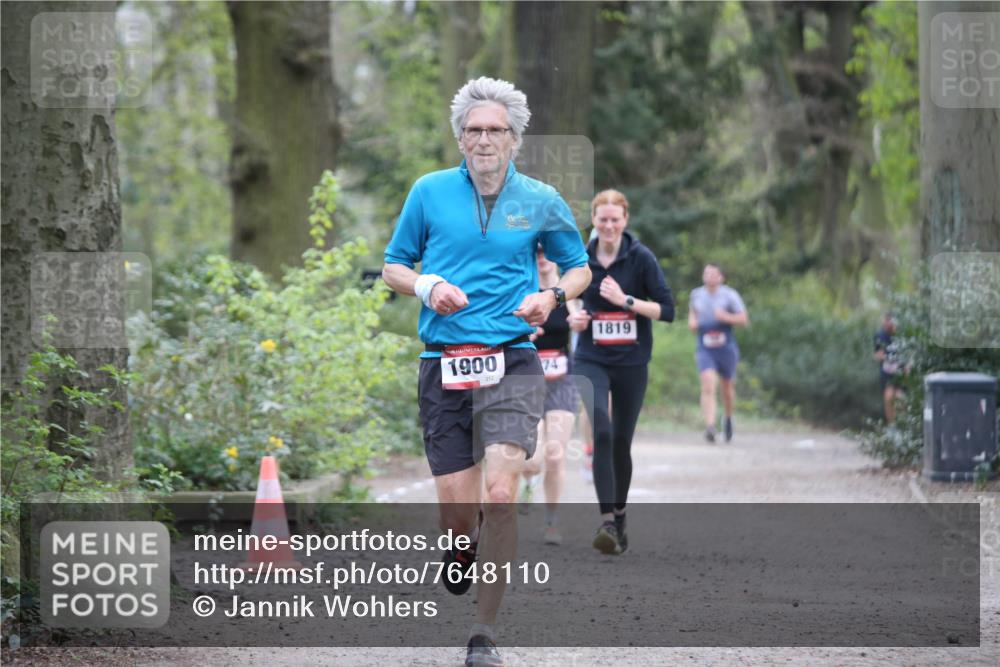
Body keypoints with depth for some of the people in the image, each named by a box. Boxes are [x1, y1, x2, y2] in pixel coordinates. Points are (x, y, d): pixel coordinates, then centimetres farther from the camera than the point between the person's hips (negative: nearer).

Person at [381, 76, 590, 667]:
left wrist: (552, 296, -2)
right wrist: (426, 286, -7)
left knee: (499, 496, -17)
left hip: (511, 365, -1)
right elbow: (394, 266, 14)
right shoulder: (429, 192, 6)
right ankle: (462, 557, 38)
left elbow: (579, 267, 19)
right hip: (443, 367, 1)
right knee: (456, 510, -1)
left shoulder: (541, 201, 6)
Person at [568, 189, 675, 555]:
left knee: (622, 442, 8)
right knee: (602, 433, -20)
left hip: (632, 363, 0)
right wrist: (573, 318, -4)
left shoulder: (641, 258, -7)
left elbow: (667, 310, -9)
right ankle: (606, 520, -24)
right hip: (591, 360, 0)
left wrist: (626, 300, -20)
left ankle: (619, 517, 27)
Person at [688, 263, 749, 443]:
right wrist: (692, 321, 5)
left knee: (727, 387, 14)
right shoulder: (696, 294, 7)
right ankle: (710, 427, -27)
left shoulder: (729, 295, -4)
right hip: (704, 348, 1)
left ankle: (728, 419, 42)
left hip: (725, 347, -1)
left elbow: (744, 319, -5)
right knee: (708, 386, -18)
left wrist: (726, 317, -21)